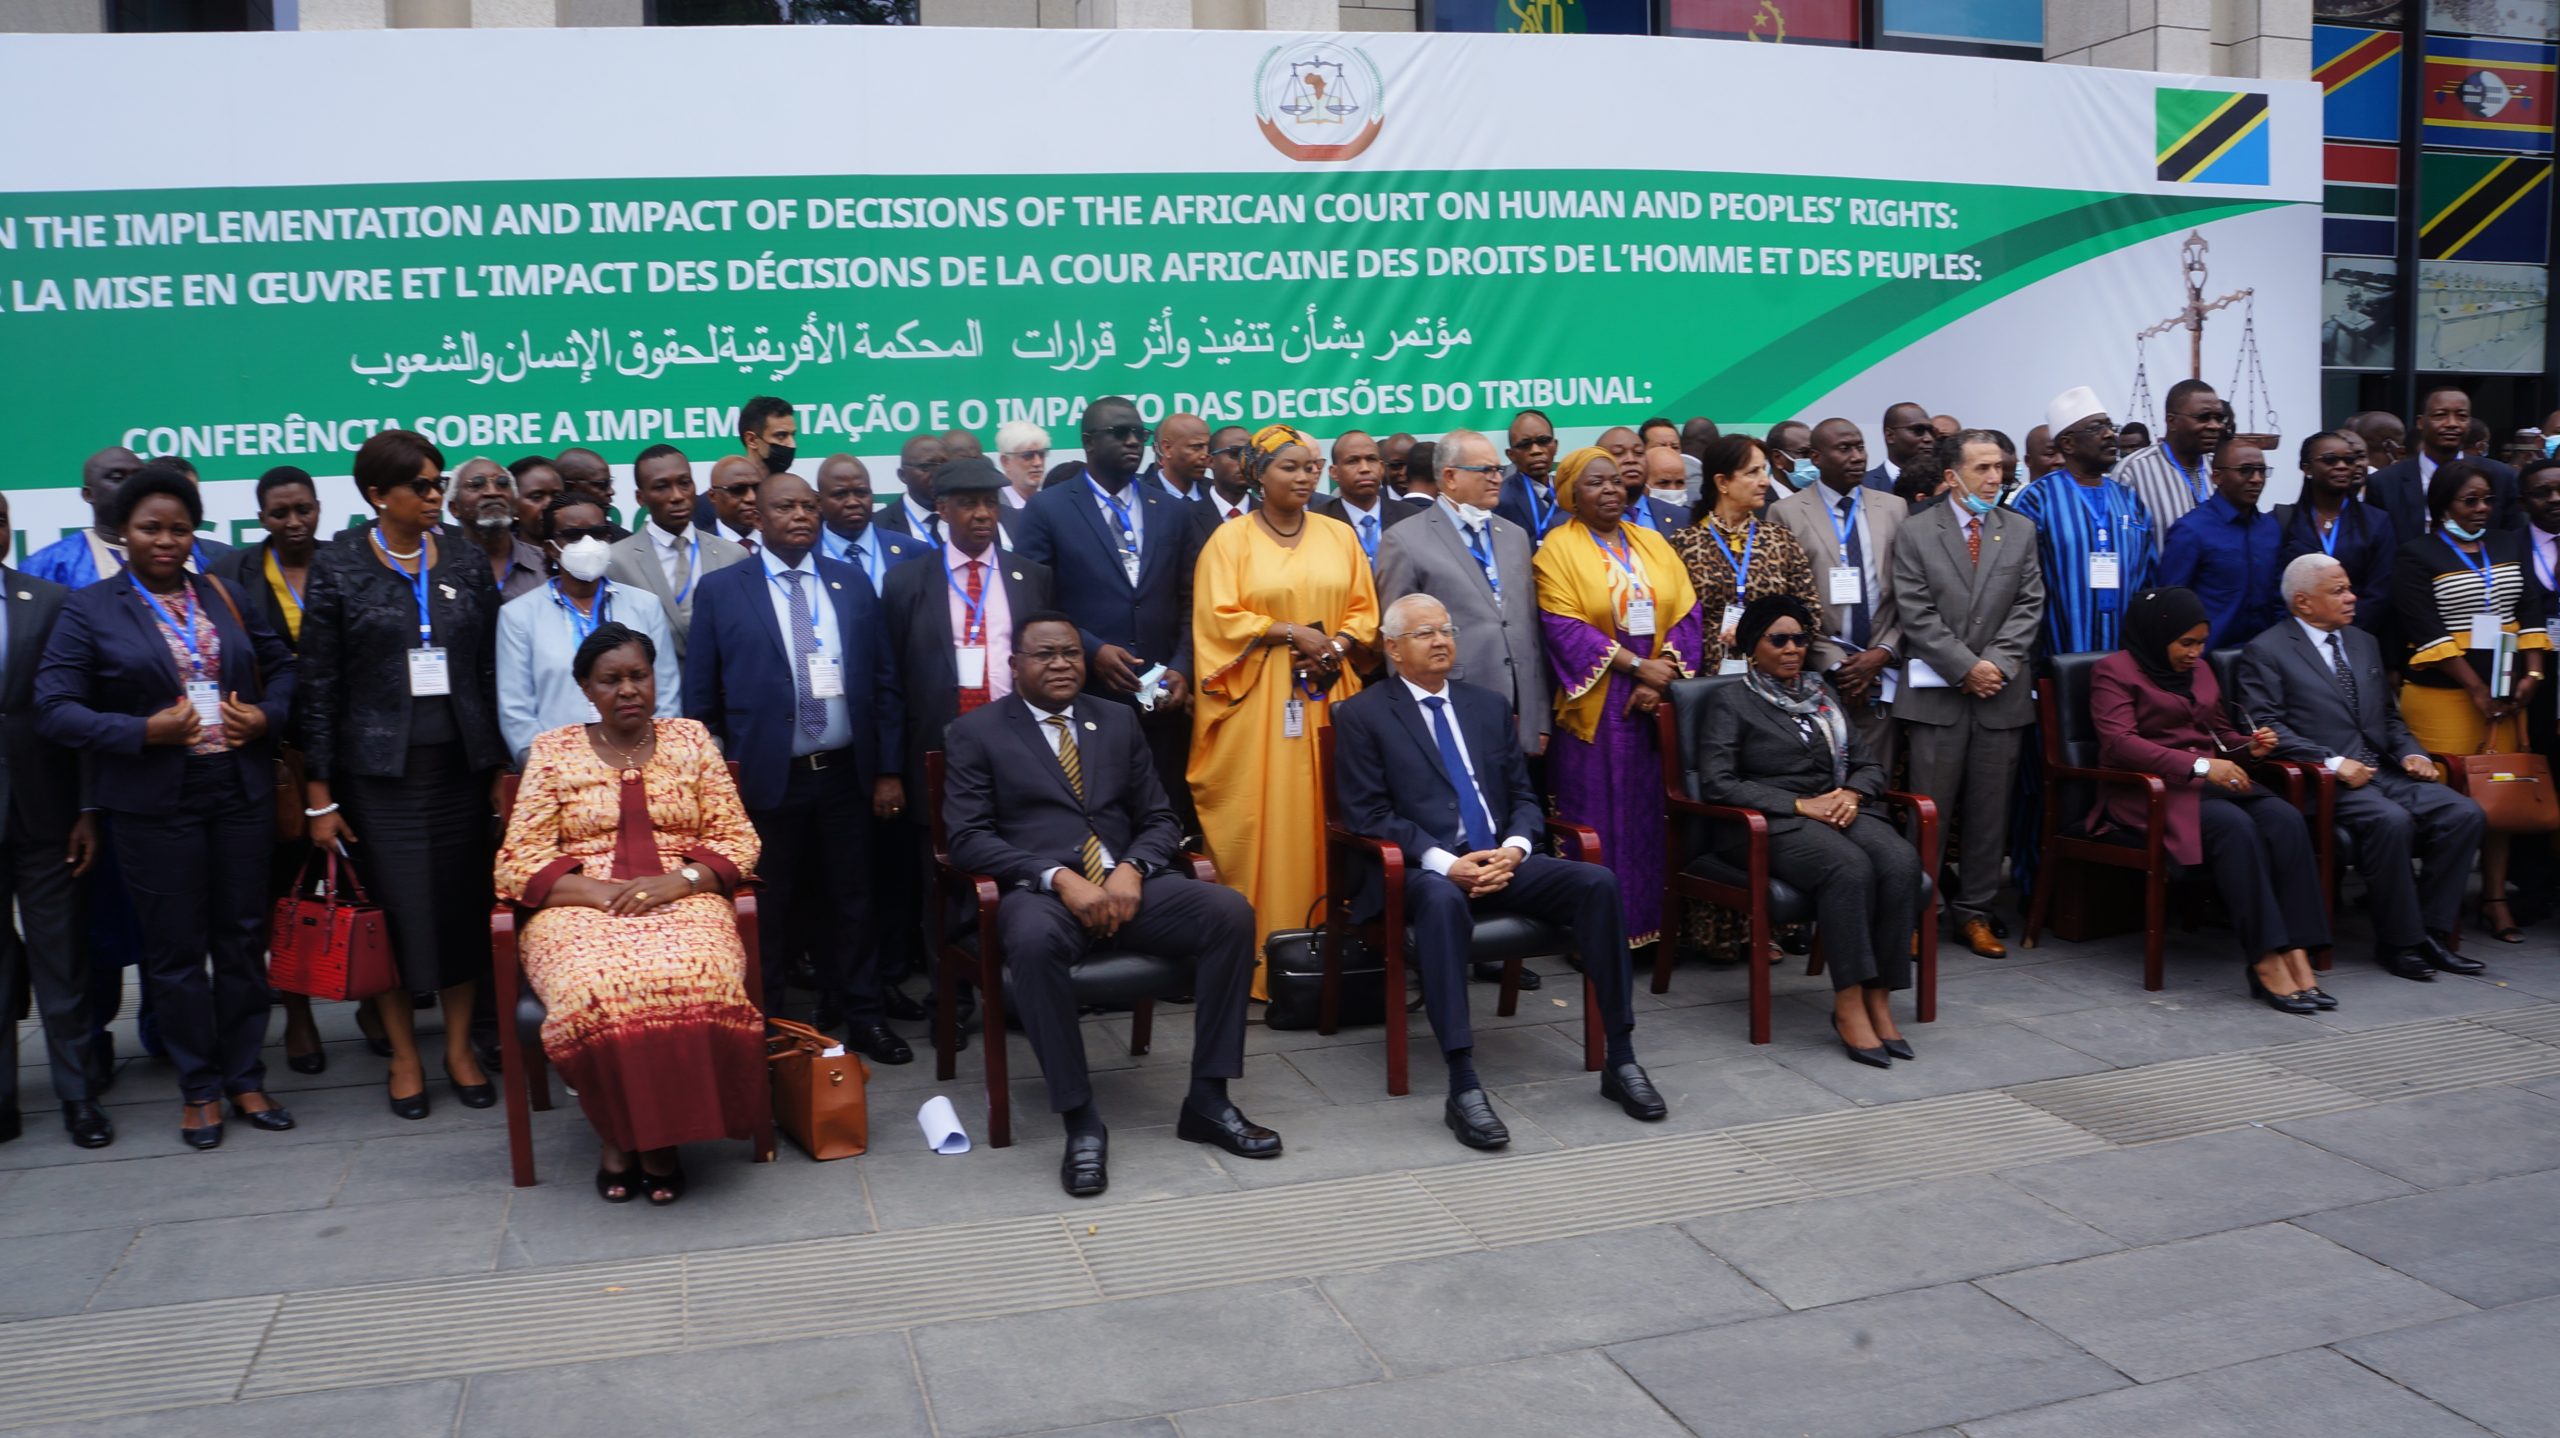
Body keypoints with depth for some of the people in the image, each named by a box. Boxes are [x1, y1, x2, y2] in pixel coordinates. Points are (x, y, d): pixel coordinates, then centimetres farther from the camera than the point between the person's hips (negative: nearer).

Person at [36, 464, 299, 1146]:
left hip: (241, 792, 3)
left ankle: (245, 1077, 20)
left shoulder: (225, 596, 9)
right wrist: (143, 731, -18)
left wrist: (266, 717, -5)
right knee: (176, 949, 5)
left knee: (243, 938, 8)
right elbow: (54, 709, -5)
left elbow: (280, 665, 15)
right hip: (155, 803, -3)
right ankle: (200, 1089, 17)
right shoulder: (89, 610, -1)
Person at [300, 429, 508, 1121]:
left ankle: (459, 1047, 20)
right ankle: (404, 1055, 17)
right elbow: (318, 686, -2)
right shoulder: (337, 567, -2)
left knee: (463, 902, 5)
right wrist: (320, 796, -4)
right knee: (394, 908, 2)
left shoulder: (466, 564, 6)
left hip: (459, 764, 2)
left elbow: (490, 670, 8)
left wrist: (501, 766, 4)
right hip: (378, 769, -2)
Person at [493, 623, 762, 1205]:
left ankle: (663, 1134, -15)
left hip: (683, 902, 1)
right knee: (596, 990, -36)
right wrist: (599, 892, -14)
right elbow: (519, 862, 3)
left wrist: (675, 881, -11)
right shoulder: (552, 751, 10)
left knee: (698, 983, -35)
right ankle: (617, 1133, -12)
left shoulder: (691, 739, 12)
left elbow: (738, 840, 8)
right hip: (581, 908, 0)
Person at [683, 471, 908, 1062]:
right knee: (767, 910, 8)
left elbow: (882, 681, 7)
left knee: (849, 900, 11)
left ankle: (861, 1014, 24)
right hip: (766, 777, -2)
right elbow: (700, 695, 0)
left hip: (846, 773, 2)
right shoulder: (720, 589, -2)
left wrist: (887, 770, 3)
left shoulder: (852, 583, 6)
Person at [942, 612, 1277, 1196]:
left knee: (1231, 913, -23)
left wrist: (1132, 869, -8)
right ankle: (1081, 1121, -27)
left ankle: (1207, 1101, -14)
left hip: (1128, 883, 4)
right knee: (1033, 940, -40)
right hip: (1039, 890, -4)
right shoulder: (976, 732, 7)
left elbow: (1160, 820, 16)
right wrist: (1059, 877, -17)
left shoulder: (1118, 721, 19)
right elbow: (967, 838, -4)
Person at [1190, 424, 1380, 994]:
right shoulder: (1230, 538, 1)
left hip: (1327, 696, 3)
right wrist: (1293, 633, -13)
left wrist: (1335, 648, -9)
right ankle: (1258, 946, 1)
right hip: (1256, 701, -3)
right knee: (1259, 820, -4)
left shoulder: (1339, 535, 12)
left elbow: (1363, 610, 10)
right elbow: (1219, 617, -7)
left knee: (1324, 815, 2)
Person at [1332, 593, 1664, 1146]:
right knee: (1442, 900, -40)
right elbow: (1368, 815, -5)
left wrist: (1515, 847, -6)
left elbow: (1523, 796, 17)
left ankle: (1620, 1060, -13)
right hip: (1422, 870, -5)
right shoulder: (1361, 716, 4)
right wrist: (1444, 862, -18)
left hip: (1500, 860, 5)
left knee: (1598, 882, -21)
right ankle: (1463, 1088, -41)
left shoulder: (1489, 706, 20)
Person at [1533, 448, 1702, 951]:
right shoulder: (1559, 547, 0)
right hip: (1595, 704, -4)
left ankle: (1651, 921, 12)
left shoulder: (1653, 544, 14)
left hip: (1656, 701, 4)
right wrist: (1636, 664, -15)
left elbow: (1686, 611, 6)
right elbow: (1563, 625, -11)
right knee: (1598, 818, -2)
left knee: (1651, 813, 4)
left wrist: (1662, 674, -10)